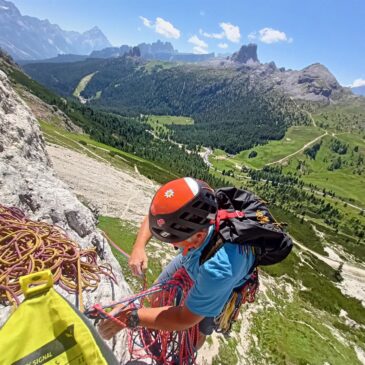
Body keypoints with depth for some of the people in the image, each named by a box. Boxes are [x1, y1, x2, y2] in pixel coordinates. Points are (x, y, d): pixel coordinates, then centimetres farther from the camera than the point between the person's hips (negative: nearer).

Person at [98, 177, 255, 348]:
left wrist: (130, 318, -32)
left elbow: (186, 319, -33)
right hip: (191, 259, 4)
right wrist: (139, 247, -26)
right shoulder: (190, 215, -36)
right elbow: (156, 215, -13)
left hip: (222, 286, -4)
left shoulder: (219, 269, -48)